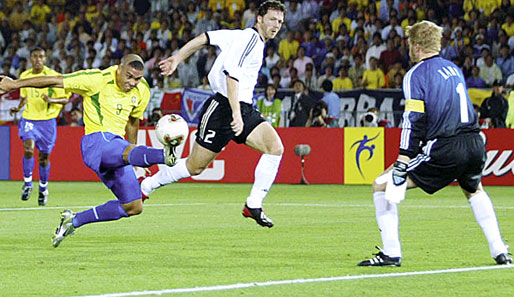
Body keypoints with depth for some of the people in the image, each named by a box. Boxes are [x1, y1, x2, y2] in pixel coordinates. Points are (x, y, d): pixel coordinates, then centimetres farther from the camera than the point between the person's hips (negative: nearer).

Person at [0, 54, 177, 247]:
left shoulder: (142, 92, 7)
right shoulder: (98, 80, -10)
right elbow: (56, 81, -5)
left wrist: (134, 158, 31)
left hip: (117, 143, 7)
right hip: (96, 141, -7)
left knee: (134, 207, 2)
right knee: (130, 152, -40)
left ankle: (74, 220, 14)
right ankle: (164, 156, -74)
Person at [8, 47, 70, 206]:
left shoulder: (52, 76, -8)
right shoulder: (25, 76, 6)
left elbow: (65, 98, -5)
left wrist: (51, 101, -24)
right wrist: (18, 108, 5)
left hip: (47, 121, -2)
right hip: (29, 119, 2)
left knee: (44, 157, 4)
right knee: (28, 148, -21)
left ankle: (43, 189, 26)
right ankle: (27, 184, -3)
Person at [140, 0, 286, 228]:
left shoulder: (245, 36, 14)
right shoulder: (250, 38, -13)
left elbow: (206, 38, 16)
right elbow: (231, 74, -25)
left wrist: (178, 58, 20)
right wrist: (236, 113, -30)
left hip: (243, 109, 9)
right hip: (223, 107, -9)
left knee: (275, 148, -13)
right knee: (194, 167, 1)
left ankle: (253, 205, -9)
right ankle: (146, 186, 22)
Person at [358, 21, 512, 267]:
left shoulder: (416, 74, -3)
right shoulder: (454, 69, 18)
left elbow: (414, 122, -11)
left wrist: (401, 166, -13)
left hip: (443, 149, -7)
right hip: (474, 144, 7)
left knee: (382, 186, 3)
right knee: (474, 191, 37)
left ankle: (390, 253, -4)